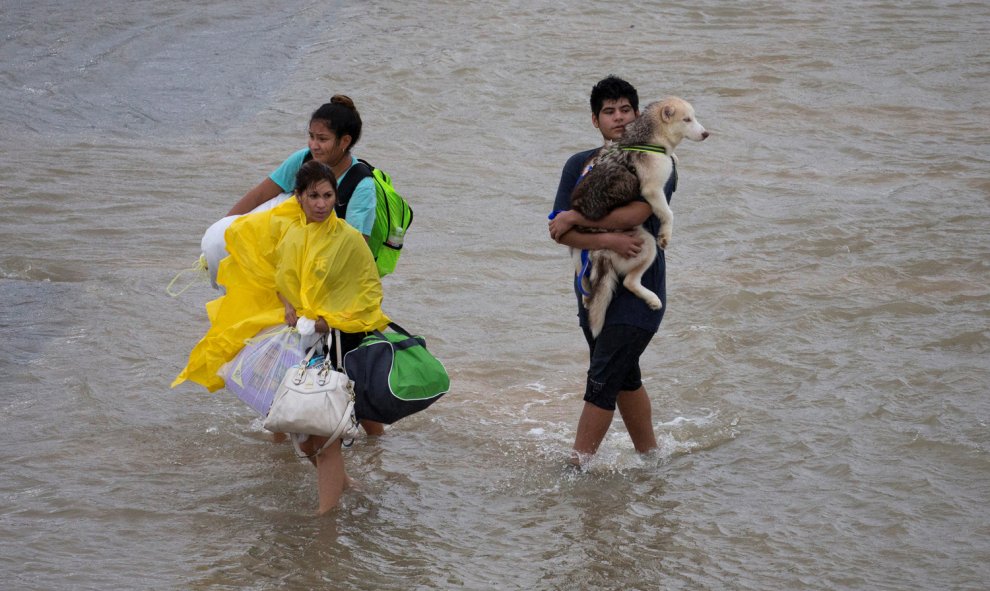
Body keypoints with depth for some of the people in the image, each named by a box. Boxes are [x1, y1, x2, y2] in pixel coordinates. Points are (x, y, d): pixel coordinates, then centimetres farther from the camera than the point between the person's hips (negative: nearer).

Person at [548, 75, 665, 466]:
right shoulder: (579, 165, 5)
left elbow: (636, 214, -23)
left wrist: (575, 219, -15)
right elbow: (558, 232, -4)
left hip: (637, 288, -6)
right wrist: (607, 239, -21)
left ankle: (576, 467, -5)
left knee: (601, 382, -10)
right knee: (624, 379, 16)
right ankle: (651, 458, 30)